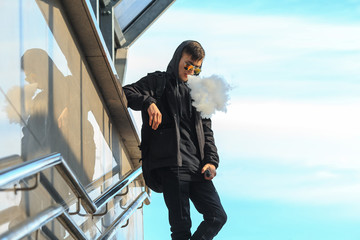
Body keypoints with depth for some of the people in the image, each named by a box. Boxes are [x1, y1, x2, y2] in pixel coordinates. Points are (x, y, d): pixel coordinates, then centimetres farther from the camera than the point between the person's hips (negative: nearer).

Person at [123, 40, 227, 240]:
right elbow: (126, 93, -3)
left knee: (217, 217, 1)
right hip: (170, 163, -5)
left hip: (196, 165, 6)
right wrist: (148, 102, -23)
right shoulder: (158, 82, 11)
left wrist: (211, 160, 6)